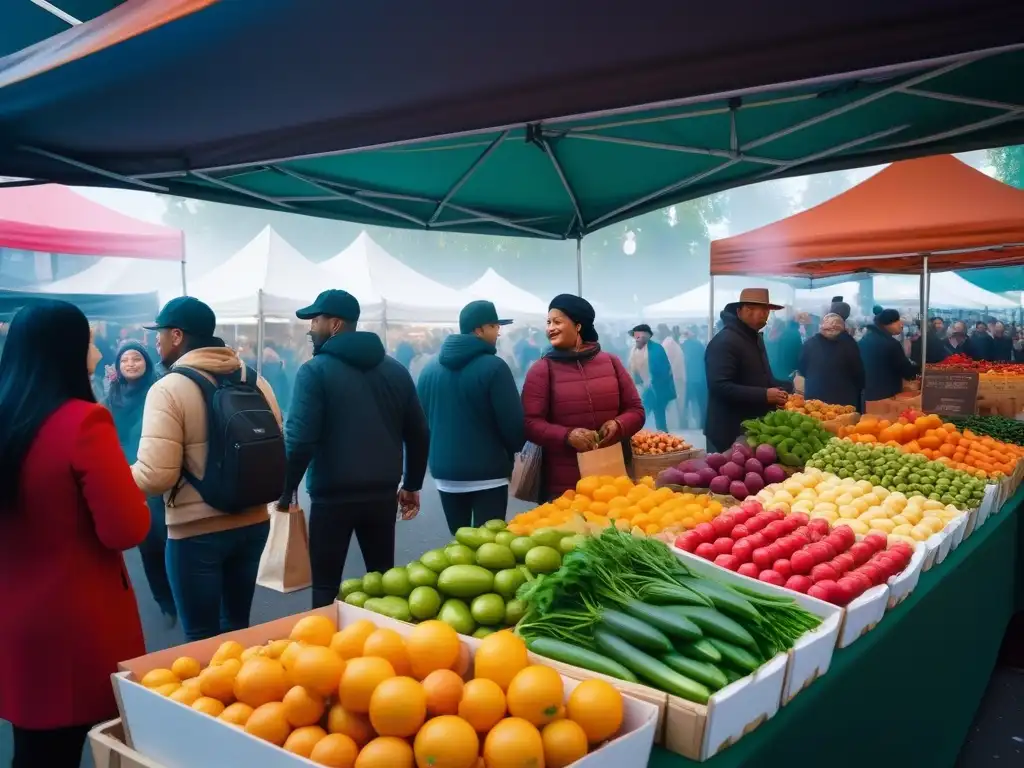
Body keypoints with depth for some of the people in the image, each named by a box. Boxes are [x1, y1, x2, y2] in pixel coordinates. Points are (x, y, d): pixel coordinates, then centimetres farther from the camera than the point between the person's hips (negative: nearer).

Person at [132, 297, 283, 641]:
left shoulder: (168, 389, -14)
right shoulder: (255, 381, 5)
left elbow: (155, 476, -20)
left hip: (196, 531, -6)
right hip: (253, 523, 6)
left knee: (203, 638, 8)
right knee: (237, 626, 20)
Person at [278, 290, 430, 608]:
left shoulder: (316, 370, -9)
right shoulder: (395, 369, 8)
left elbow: (300, 439, -17)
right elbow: (419, 435, 10)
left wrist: (286, 489, -5)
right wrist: (412, 485, 20)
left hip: (332, 496, -5)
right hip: (382, 494, 5)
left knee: (326, 587, 6)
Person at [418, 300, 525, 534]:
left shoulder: (430, 370, 6)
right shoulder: (493, 366, -12)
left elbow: (422, 420, 14)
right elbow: (512, 421, -12)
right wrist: (513, 451, 8)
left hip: (444, 471, 6)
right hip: (487, 473, -6)